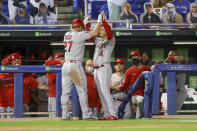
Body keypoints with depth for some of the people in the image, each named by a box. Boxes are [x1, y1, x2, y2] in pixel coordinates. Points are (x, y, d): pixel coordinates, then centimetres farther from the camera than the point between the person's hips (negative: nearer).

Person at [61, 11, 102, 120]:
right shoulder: (79, 35, -9)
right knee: (82, 90, -1)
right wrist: (99, 21, 2)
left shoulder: (67, 35, 12)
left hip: (66, 65, 7)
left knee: (65, 91, 6)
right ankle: (86, 114, -2)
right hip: (75, 65, -7)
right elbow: (94, 33, -10)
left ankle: (65, 115, 5)